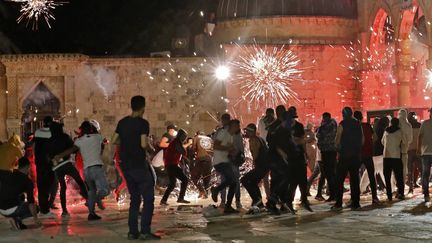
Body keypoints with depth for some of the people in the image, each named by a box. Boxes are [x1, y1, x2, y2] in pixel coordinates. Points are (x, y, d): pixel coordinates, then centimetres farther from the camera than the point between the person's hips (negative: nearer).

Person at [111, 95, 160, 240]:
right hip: (139, 165, -7)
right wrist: (152, 149, 0)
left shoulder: (122, 122, 8)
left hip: (126, 165, 7)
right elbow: (144, 144, -20)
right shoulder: (143, 123, -11)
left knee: (135, 198, 14)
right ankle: (145, 231, -8)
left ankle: (132, 231, 12)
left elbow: (114, 141, 11)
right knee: (148, 198, -1)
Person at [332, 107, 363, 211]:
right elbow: (362, 139, 10)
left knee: (340, 180, -2)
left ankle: (338, 204, -7)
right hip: (356, 155, 5)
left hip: (345, 155, -5)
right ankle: (355, 203, 9)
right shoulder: (358, 124, 7)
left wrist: (339, 148, 12)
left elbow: (337, 140, -7)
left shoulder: (342, 124, -8)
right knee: (355, 179, 9)